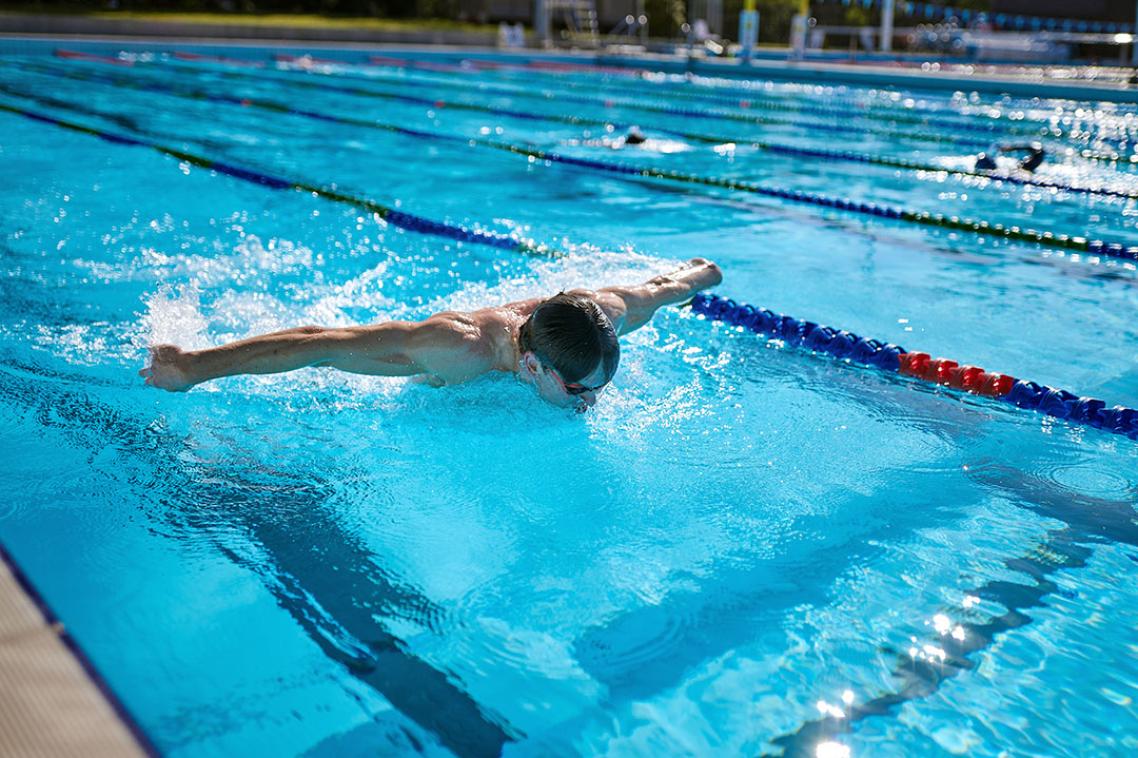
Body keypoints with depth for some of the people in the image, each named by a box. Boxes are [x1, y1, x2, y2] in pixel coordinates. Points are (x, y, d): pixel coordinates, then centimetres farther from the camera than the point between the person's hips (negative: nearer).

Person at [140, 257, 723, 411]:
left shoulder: (602, 313, -33)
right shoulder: (463, 348, -48)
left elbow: (657, 290, -9)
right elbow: (320, 345, -45)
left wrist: (697, 276, 13)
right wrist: (195, 368, -43)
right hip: (413, 382, -4)